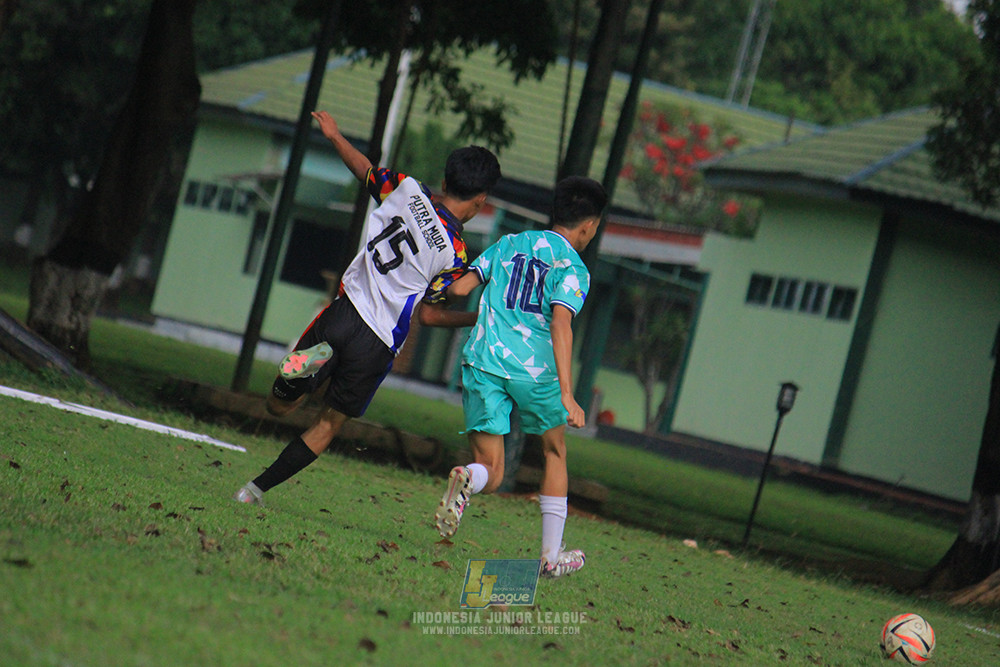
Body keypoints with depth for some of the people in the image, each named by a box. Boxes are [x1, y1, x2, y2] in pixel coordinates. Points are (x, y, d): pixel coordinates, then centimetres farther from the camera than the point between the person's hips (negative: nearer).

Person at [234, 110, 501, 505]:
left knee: (279, 408, 14)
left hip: (343, 313, 2)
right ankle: (256, 488, 10)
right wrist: (478, 318, 11)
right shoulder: (455, 255, -9)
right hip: (379, 345, -2)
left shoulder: (409, 191, -2)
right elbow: (428, 315, 0)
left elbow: (366, 171, 17)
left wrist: (334, 135, 34)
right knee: (329, 425, 17)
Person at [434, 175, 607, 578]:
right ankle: (551, 556, 22)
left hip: (483, 362, 3)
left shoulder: (509, 243, 14)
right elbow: (560, 323, -15)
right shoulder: (572, 267, 0)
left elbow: (459, 288, 11)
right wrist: (567, 395, -21)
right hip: (535, 368, -3)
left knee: (490, 473, 6)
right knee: (555, 453, 22)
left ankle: (468, 479, -32)